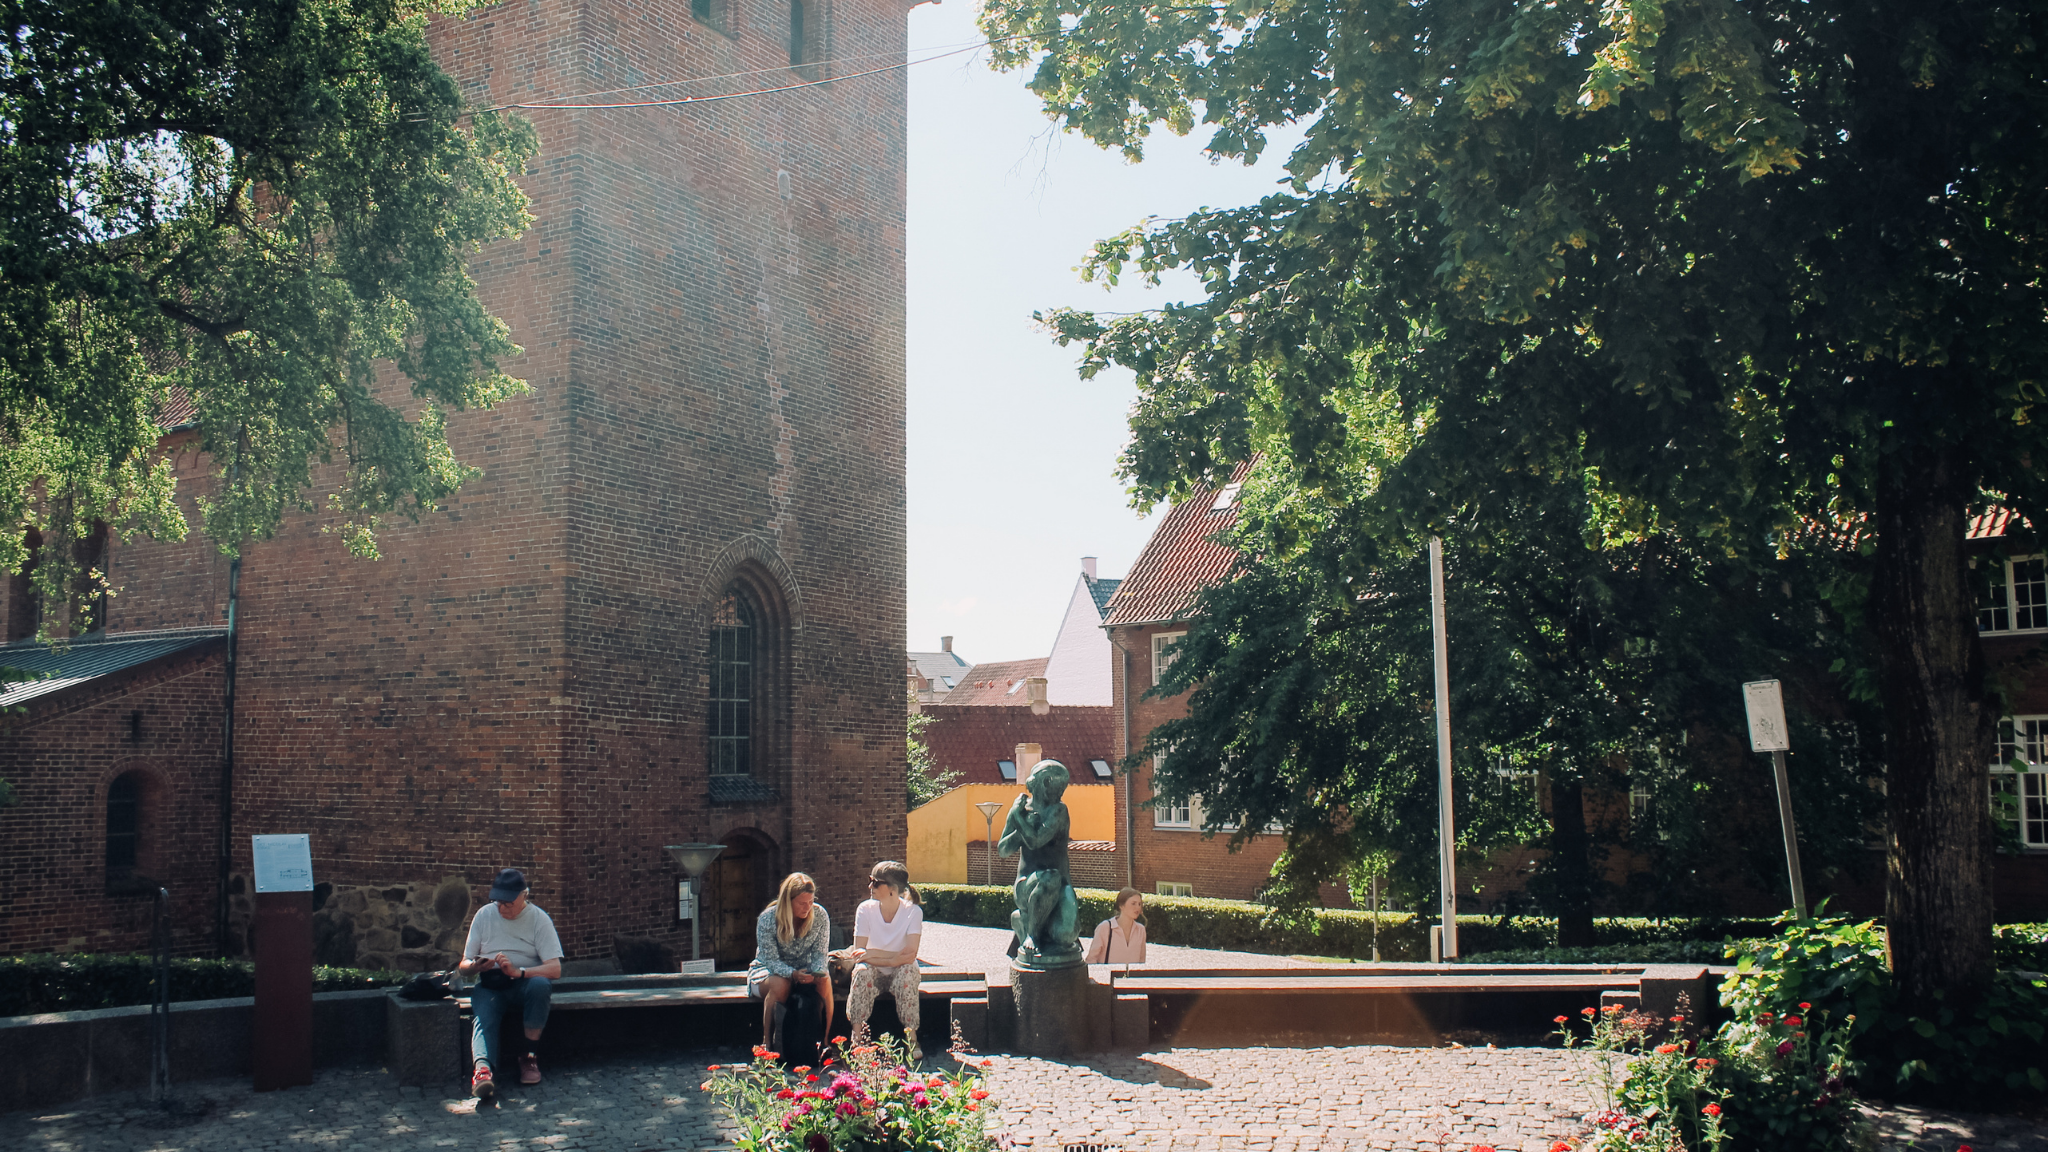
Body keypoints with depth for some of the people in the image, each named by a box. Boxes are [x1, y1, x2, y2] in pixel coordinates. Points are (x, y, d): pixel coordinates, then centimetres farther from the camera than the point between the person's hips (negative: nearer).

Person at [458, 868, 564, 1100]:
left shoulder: (539, 919, -1)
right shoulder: (484, 915, 6)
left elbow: (555, 969, -11)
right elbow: (464, 966, 8)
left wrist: (518, 971, -27)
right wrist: (476, 966, -18)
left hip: (525, 983, -1)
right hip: (489, 986, 1)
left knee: (540, 985, -36)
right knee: (483, 1015, -32)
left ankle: (530, 1056, -22)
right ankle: (483, 1069, -59)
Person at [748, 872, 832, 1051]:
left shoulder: (820, 916, -11)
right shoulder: (767, 919, -20)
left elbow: (819, 953, -7)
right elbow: (771, 960, -21)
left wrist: (819, 971, -30)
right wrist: (793, 974, -39)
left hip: (804, 970, 3)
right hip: (768, 970, -3)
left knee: (824, 981, -30)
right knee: (780, 984, -37)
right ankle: (767, 1042, -26)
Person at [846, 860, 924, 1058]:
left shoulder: (913, 911, -16)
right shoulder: (866, 909, -11)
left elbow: (910, 956, -26)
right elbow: (858, 953, -16)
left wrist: (873, 953, -26)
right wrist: (892, 959, -27)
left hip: (901, 974, -1)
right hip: (875, 974, 1)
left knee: (908, 970, -33)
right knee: (862, 971, -31)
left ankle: (911, 1037, -24)